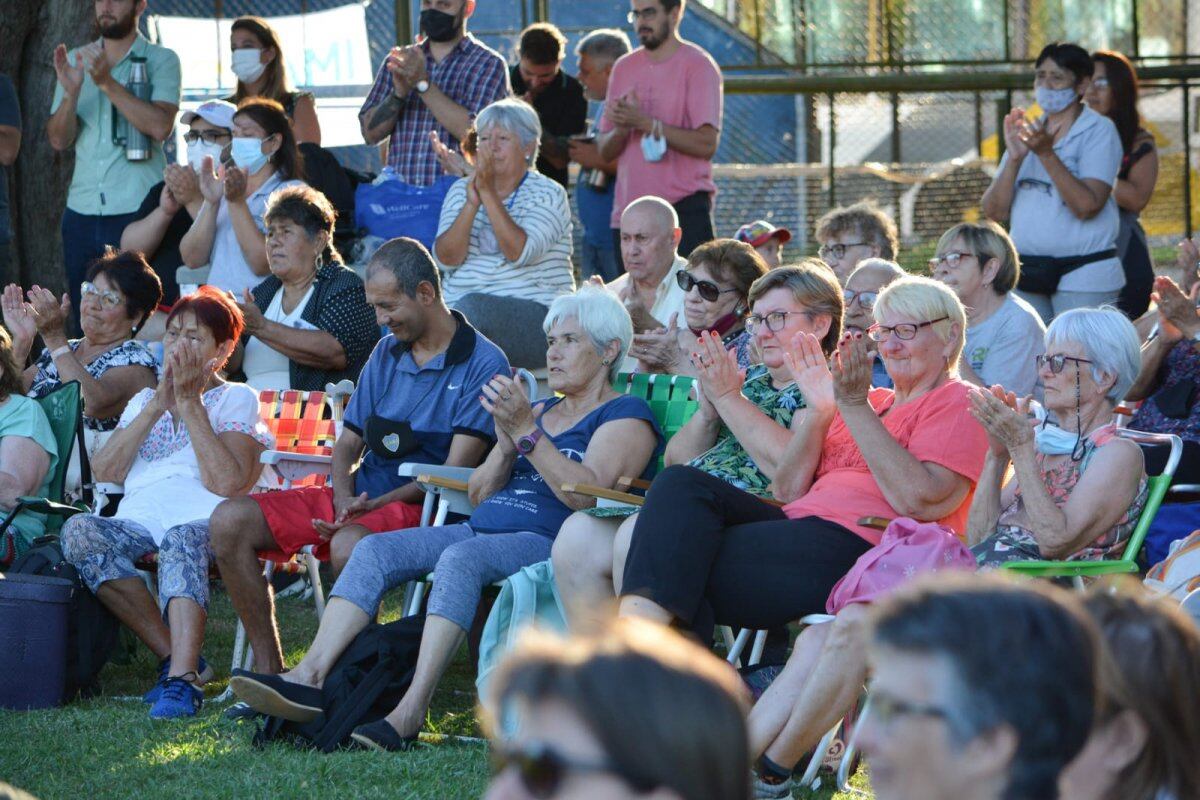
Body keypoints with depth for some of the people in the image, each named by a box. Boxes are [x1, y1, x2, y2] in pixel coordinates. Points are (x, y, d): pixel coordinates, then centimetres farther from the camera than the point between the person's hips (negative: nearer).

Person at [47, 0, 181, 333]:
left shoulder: (161, 61, 2)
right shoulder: (76, 61, 14)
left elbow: (160, 126, -14)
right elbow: (59, 140, 7)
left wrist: (107, 82, -20)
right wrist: (70, 91, -12)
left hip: (138, 210, -4)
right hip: (82, 211, 4)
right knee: (85, 323, 4)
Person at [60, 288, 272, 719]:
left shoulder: (237, 399, 15)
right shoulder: (143, 400, 29)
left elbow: (225, 483, -4)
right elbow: (104, 471, 10)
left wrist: (190, 403, -1)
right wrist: (158, 406, 5)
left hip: (201, 518, -4)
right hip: (138, 517, 4)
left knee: (182, 540, -41)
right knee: (78, 531, -30)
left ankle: (182, 680, -55)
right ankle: (177, 659, -26)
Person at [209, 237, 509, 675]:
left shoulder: (483, 364, -6)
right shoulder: (386, 353, 17)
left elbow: (456, 471, -13)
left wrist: (373, 506, -21)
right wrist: (344, 500, -4)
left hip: (421, 507, -8)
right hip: (357, 496, 8)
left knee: (350, 544, -40)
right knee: (230, 520, -10)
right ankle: (268, 668, -10)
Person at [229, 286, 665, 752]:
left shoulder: (625, 415, 4)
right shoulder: (541, 410, 28)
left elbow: (588, 495, -13)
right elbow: (478, 494, 23)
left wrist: (526, 431, -15)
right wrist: (506, 446, 4)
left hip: (550, 545, -8)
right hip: (481, 530, 8)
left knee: (462, 558, -36)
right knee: (377, 549, -13)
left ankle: (411, 712, -44)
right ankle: (310, 678, -27)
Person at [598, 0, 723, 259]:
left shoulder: (698, 65, -3)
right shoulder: (624, 68, 14)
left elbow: (707, 143, -13)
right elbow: (605, 150, 13)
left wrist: (646, 123, -17)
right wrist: (621, 128, -10)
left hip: (684, 209, -5)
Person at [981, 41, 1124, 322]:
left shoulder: (1099, 131, -2)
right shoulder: (1027, 132, 14)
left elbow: (1087, 205, -16)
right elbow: (995, 212, 6)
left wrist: (1046, 153, -21)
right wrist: (1014, 159, -8)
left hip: (1083, 273, -5)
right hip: (1025, 275, 5)